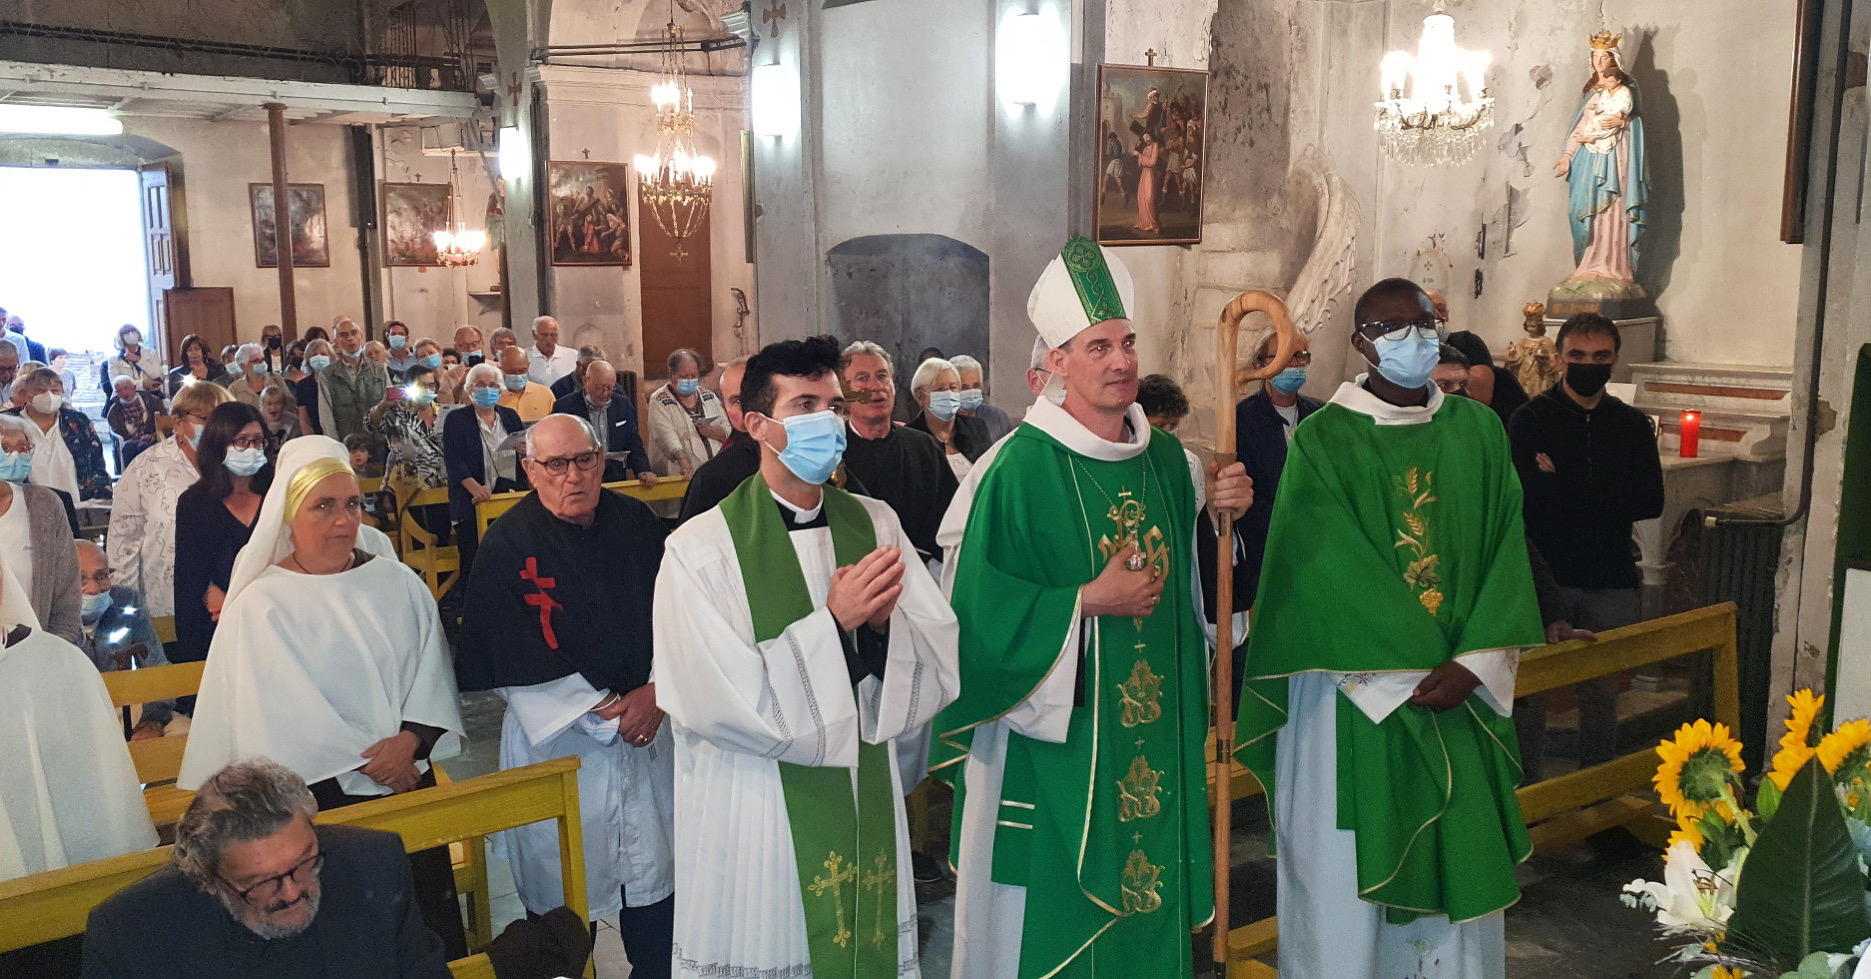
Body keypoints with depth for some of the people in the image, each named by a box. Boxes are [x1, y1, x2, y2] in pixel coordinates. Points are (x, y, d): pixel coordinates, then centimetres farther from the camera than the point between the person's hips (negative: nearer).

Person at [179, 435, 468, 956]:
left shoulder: (397, 582, 4)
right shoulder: (261, 606, -7)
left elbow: (432, 670, 1)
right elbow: (283, 716, -10)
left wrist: (409, 741, -14)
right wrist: (366, 762, -11)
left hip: (411, 775, 3)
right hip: (322, 795, -3)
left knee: (433, 909, 9)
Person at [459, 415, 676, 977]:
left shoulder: (635, 523, 1)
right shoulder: (507, 545, -10)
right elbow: (514, 662, -12)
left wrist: (657, 690, -11)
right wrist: (601, 714, -13)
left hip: (646, 721, 4)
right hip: (556, 735, -4)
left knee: (655, 868, 14)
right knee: (564, 884, 7)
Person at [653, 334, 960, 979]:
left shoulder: (875, 524, 2)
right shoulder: (701, 550, -11)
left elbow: (941, 666, -1)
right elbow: (716, 701, -17)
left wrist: (883, 623, -21)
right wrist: (833, 624, -21)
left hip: (867, 805, 4)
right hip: (754, 821, -4)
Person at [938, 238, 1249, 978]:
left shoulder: (1166, 457, 5)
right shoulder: (1024, 466, -14)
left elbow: (1191, 581, 13)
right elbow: (983, 604, -15)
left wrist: (1222, 515, -4)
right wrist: (1088, 602, -19)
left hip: (1152, 731, 6)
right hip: (1054, 736, -5)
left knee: (1147, 893, 16)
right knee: (1051, 911, 7)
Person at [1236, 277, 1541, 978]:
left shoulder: (1477, 431, 8)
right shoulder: (1324, 439, -5)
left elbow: (1505, 551, 3)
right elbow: (1331, 571, -12)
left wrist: (1474, 664, -9)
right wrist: (1424, 668, -14)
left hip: (1461, 692, 4)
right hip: (1355, 695, -4)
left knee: (1457, 862, 10)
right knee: (1345, 874, 4)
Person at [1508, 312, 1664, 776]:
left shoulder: (1632, 425, 10)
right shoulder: (1531, 419, -1)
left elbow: (1651, 503, -4)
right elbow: (1526, 498, -16)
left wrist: (1564, 490, -10)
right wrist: (1600, 496, -11)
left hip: (1612, 581, 3)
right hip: (1545, 578, -3)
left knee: (1602, 694, 11)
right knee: (1531, 690, 2)